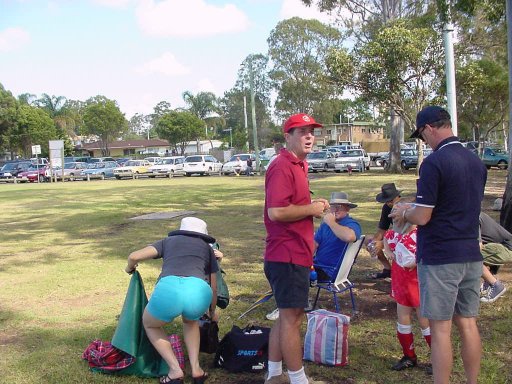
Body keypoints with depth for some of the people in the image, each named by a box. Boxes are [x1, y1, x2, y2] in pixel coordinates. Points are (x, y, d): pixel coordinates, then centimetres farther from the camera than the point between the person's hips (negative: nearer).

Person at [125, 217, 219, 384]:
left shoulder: (169, 241, 32)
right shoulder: (207, 248, 34)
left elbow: (134, 256, 20)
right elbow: (213, 289, 40)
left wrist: (130, 268, 45)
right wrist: (212, 312, 59)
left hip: (168, 287, -1)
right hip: (199, 290, 1)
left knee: (149, 324, 32)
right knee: (190, 321, 39)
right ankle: (196, 369, 26)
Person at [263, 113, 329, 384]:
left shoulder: (298, 165, 17)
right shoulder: (282, 167, -16)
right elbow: (276, 211, -27)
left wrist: (314, 205, 9)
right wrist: (312, 209, -14)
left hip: (296, 254, 11)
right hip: (287, 256, -11)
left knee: (287, 316, 17)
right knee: (291, 318, -1)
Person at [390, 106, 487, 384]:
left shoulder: (434, 163, -16)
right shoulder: (476, 162, 9)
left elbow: (423, 217, -19)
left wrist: (404, 213, 4)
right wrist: (415, 209, 21)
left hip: (440, 258, -8)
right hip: (471, 255, 8)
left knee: (440, 329, 1)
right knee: (467, 324, 15)